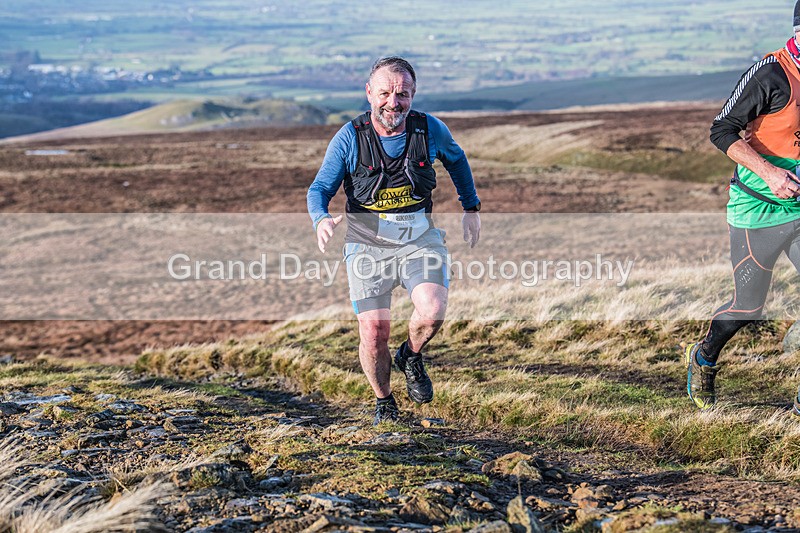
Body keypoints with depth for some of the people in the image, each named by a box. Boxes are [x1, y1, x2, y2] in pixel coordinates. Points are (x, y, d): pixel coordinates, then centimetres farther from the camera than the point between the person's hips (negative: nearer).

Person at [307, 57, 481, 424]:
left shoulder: (430, 130, -5)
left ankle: (411, 358, 10)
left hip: (420, 239, 1)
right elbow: (320, 188, -7)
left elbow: (456, 159, 17)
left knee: (432, 311, -24)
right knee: (374, 333, -6)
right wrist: (321, 219, -28)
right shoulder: (350, 138, -11)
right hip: (368, 245, -1)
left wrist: (471, 207, 19)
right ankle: (384, 403, 23)